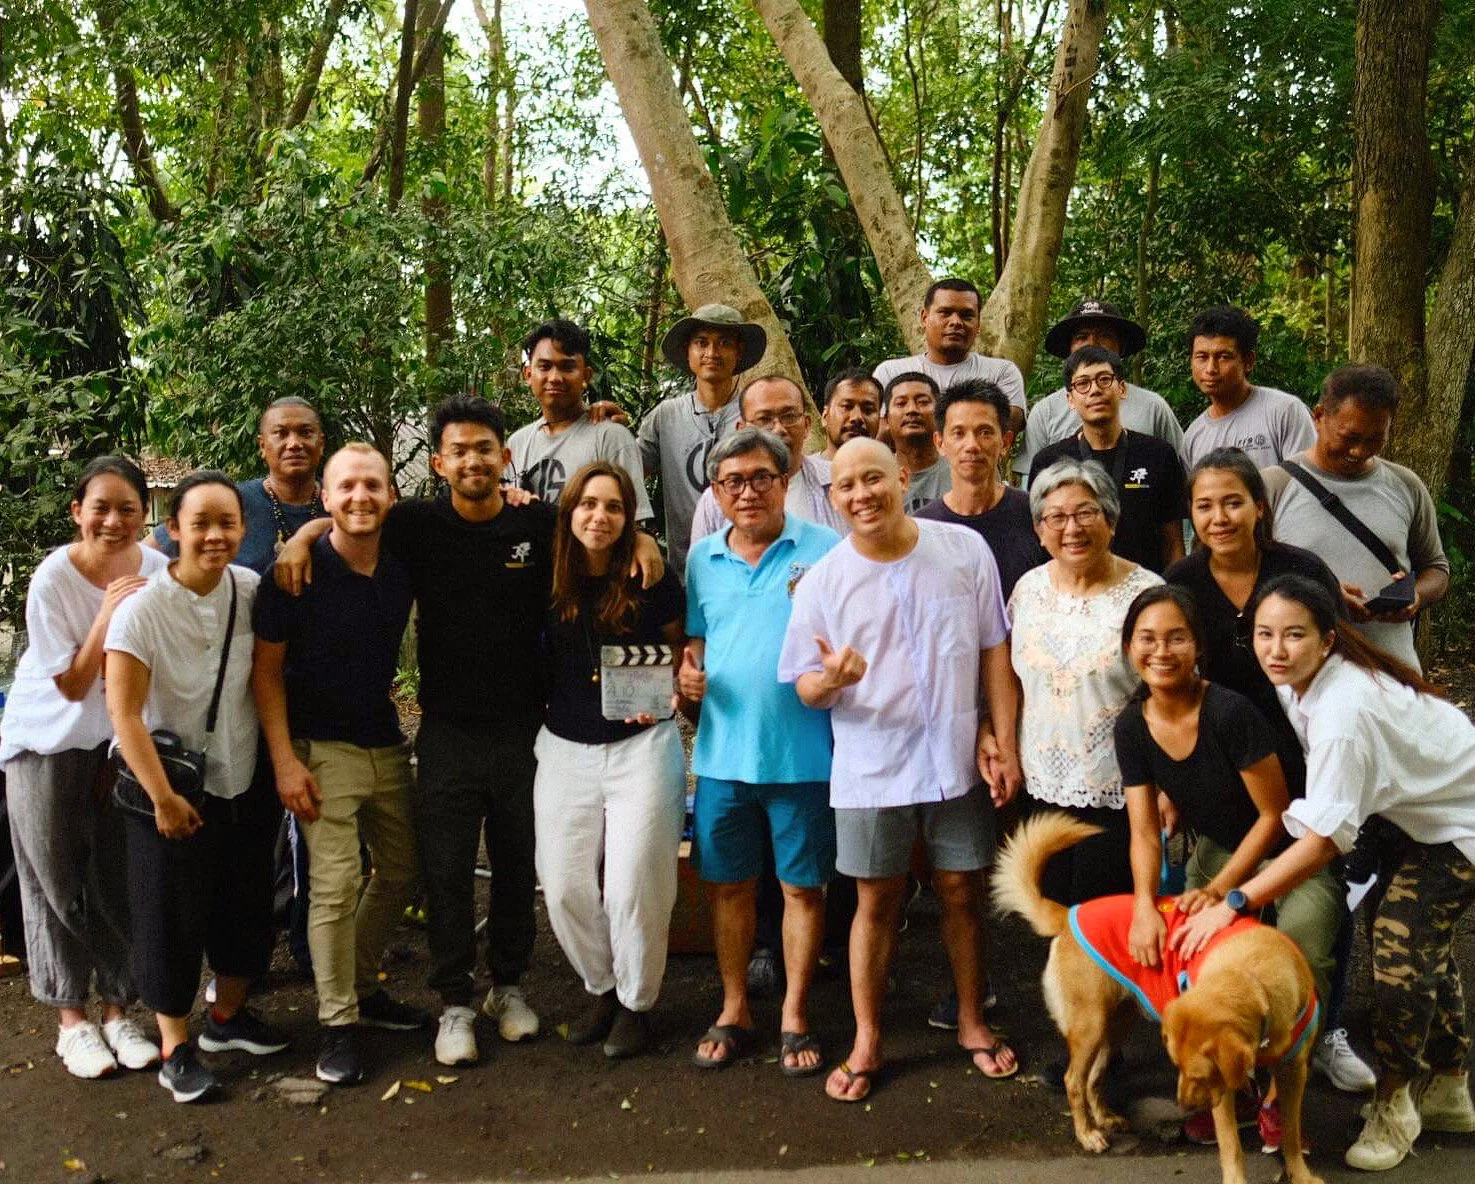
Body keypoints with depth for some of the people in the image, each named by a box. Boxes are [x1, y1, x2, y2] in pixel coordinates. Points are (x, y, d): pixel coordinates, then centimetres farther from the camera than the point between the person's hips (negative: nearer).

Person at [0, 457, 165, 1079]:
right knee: (58, 882, 5)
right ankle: (71, 1020, 18)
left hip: (122, 738, 3)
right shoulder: (53, 579, -19)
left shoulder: (157, 572, -11)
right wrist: (108, 614, -27)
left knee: (121, 880, 5)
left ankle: (117, 1010, 20)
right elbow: (71, 685, -16)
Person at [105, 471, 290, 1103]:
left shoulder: (251, 590, -9)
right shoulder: (142, 607, -21)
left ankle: (227, 1015, 39)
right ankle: (175, 1046, 22)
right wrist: (163, 797, -20)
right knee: (172, 916, 4)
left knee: (247, 904, 17)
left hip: (246, 781, 5)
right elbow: (124, 714, -21)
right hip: (172, 786, -5)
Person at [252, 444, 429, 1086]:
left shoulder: (403, 566, -1)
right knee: (336, 882, -11)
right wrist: (284, 760, -15)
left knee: (401, 870, 13)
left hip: (386, 743, 6)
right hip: (321, 748, -6)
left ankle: (362, 986, 32)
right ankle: (338, 1023, 4)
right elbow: (266, 668, -9)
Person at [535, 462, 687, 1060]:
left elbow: (681, 649, 6)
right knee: (565, 886, 4)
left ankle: (636, 1004, 21)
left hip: (641, 746, -2)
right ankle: (602, 988, 28)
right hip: (565, 750, 3)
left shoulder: (653, 582, -7)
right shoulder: (547, 582, -3)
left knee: (635, 884, -1)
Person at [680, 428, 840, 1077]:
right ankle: (734, 1011, 29)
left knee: (803, 885, 8)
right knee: (727, 883, 13)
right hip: (722, 752, 4)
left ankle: (794, 1016, 24)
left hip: (802, 752, -3)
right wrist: (687, 669, -2)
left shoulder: (825, 549, -4)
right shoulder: (703, 558, 9)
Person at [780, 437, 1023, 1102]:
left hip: (958, 758, 1)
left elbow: (993, 653, 2)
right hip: (872, 766, -1)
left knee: (961, 891, 12)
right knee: (877, 900, 8)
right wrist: (831, 679, -24)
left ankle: (972, 1023, 31)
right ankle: (866, 1042, 23)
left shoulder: (965, 550, -3)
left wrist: (1002, 741, -2)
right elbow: (807, 690, -1)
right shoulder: (823, 581, -5)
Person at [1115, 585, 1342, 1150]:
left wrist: (1220, 890, -24)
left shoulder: (1231, 712, -28)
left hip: (1291, 849, -5)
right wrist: (1144, 904, -28)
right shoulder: (1132, 726, -12)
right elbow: (1144, 829, -11)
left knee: (1299, 948, -24)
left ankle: (1278, 1097, -4)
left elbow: (1274, 814, -20)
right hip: (1218, 850, 5)